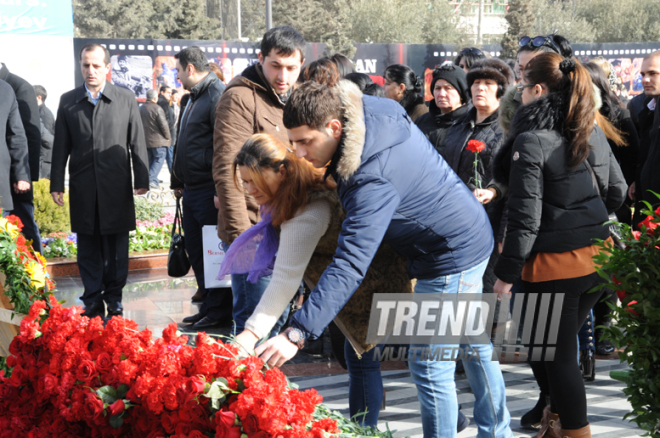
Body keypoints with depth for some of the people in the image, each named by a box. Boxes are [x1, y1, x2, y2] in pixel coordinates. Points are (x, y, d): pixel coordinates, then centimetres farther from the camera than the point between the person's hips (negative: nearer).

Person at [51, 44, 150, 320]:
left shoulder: (126, 99, 4)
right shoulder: (68, 101, 7)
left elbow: (137, 143, 4)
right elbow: (61, 147, 7)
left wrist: (142, 180, -1)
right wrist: (57, 184, 3)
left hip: (116, 188, -1)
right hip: (83, 189, 1)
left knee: (116, 248, 4)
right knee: (88, 248, 5)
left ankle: (114, 302, 16)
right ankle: (93, 303, 13)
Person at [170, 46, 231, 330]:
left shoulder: (218, 95, -14)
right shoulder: (191, 98, 17)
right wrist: (178, 182, 24)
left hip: (209, 191, -10)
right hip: (191, 189, 10)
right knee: (195, 251, 14)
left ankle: (219, 312, 6)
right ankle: (208, 305, 24)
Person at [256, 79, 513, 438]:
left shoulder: (374, 180, -36)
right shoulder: (373, 109, -10)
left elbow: (351, 264, -41)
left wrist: (297, 333, -44)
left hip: (452, 257, -11)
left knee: (429, 367, -6)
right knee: (472, 343, 24)